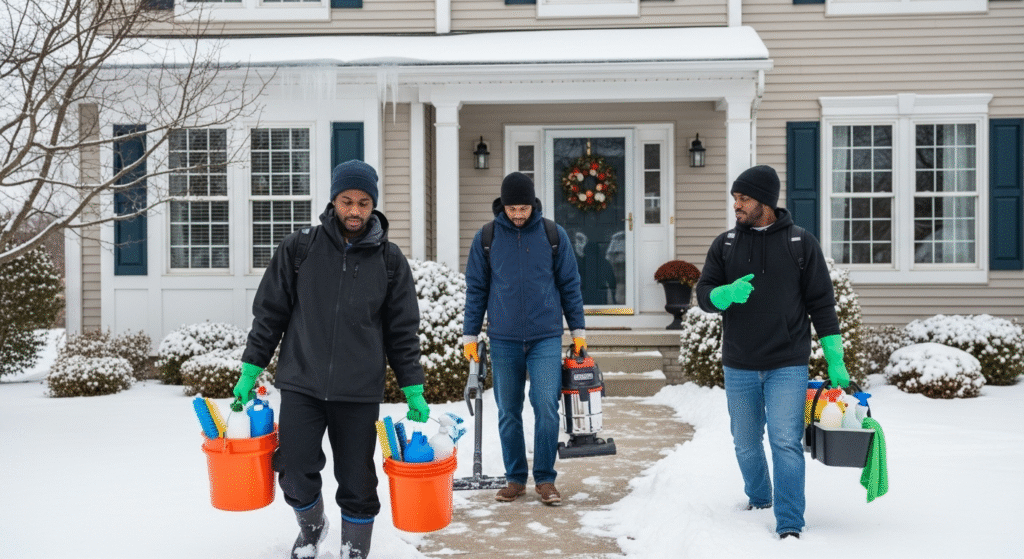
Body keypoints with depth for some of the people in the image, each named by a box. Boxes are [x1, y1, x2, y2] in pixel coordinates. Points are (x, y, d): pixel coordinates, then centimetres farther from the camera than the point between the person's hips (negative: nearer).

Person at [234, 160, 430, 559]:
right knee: (297, 480, 2)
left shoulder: (390, 261, 3)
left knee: (357, 485, 5)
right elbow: (270, 313, 5)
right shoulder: (298, 249, 0)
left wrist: (413, 390, 3)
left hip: (360, 393, 0)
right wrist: (250, 369, 2)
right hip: (300, 386, 0)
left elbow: (402, 331, 6)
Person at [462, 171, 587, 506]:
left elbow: (570, 285, 7)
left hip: (546, 339, -1)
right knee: (508, 413, 7)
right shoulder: (486, 238, 2)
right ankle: (515, 479, 19)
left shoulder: (554, 235, 1)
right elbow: (476, 289, 7)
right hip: (503, 341, 1)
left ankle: (545, 479, 6)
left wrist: (578, 330, 6)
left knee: (546, 408, -8)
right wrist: (470, 335, 5)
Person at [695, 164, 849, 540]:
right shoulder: (725, 245, 5)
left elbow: (822, 304, 2)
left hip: (788, 367, -3)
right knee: (746, 443, 14)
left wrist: (835, 361, -2)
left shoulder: (801, 244, 0)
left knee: (785, 442, -10)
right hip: (738, 367, 3)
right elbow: (704, 295, 0)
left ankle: (789, 525, -3)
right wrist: (728, 293, -24)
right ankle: (759, 499, 38)